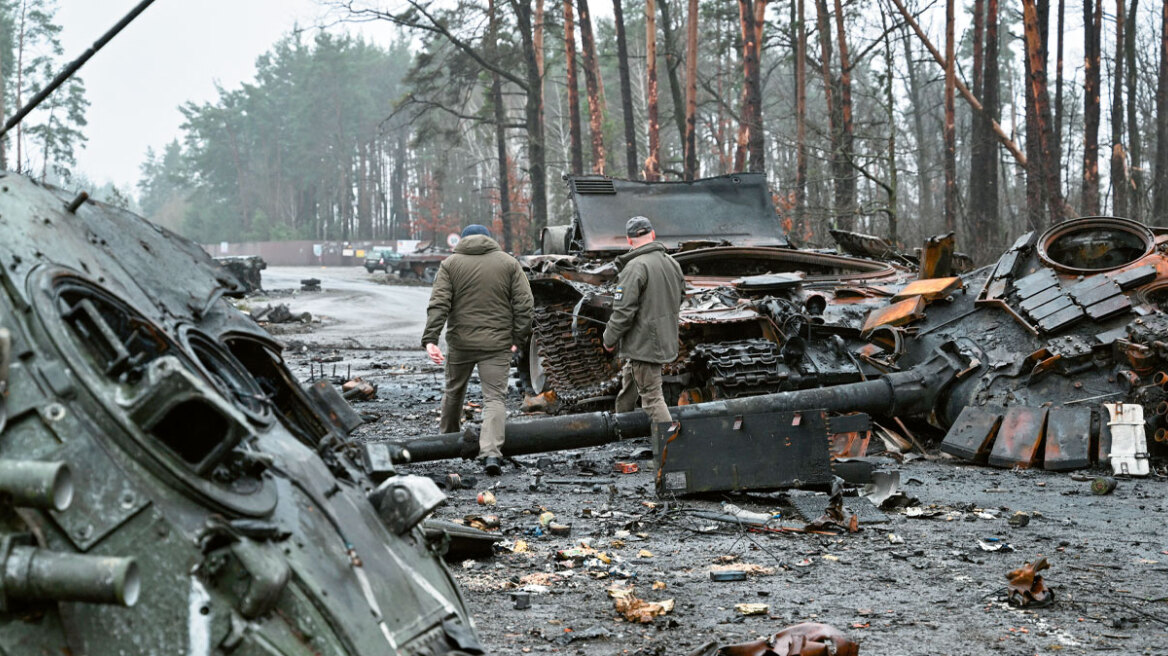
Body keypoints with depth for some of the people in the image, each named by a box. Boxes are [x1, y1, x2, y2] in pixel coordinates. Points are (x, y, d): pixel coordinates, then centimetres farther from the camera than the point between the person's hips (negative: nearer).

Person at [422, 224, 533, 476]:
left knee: (454, 391, 20)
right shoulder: (508, 263, 5)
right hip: (497, 345, -1)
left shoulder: (451, 264, 3)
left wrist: (430, 339, -13)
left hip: (460, 343, 1)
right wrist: (519, 337, 6)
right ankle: (491, 452, -20)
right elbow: (524, 304, -1)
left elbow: (438, 304, -8)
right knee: (494, 398, -1)